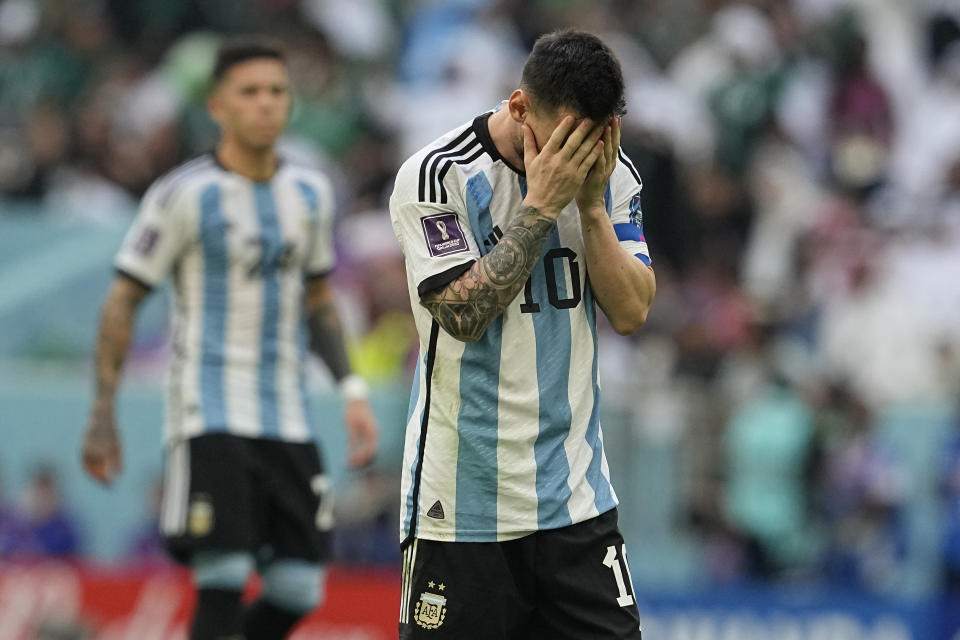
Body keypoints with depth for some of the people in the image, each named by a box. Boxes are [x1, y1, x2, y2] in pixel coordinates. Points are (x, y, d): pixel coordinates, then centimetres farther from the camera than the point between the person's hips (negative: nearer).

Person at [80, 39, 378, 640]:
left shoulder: (311, 193, 11)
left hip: (289, 419, 6)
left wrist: (352, 390, 12)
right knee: (223, 580, -15)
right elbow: (122, 301, -3)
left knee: (297, 590, 1)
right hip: (210, 416, -6)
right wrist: (103, 414, -7)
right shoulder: (185, 195, -6)